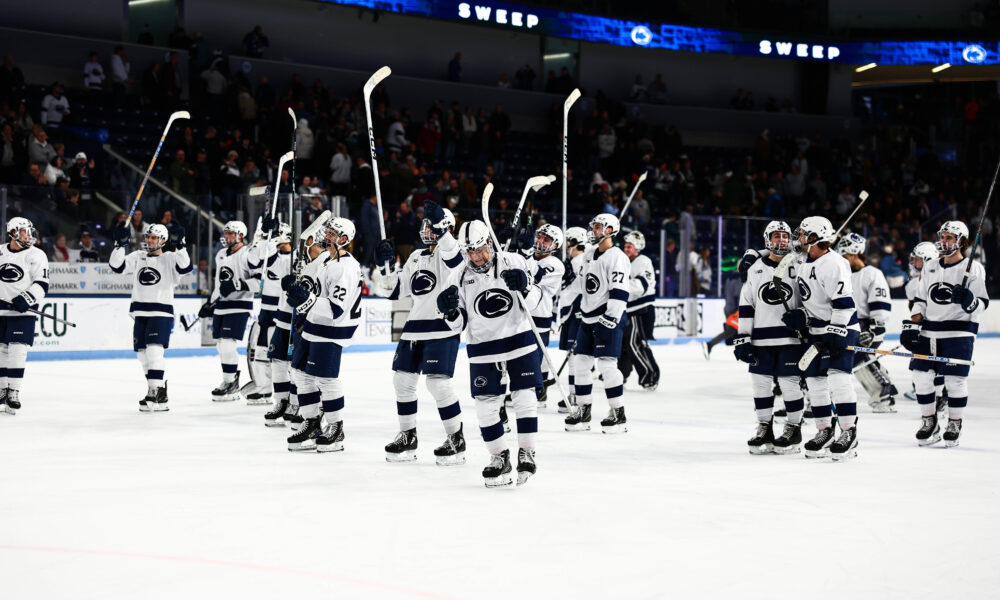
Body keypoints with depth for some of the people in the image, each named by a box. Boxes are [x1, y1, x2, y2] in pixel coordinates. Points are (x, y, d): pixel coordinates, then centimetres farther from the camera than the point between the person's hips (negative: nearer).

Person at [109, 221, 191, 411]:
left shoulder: (169, 258, -2)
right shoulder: (137, 257, 12)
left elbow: (185, 267, -19)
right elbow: (117, 266, 3)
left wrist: (180, 246, -27)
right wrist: (120, 244, -6)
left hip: (161, 312, -6)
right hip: (140, 312, 6)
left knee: (154, 350, -19)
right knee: (143, 353, 8)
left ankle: (156, 393, -18)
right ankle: (160, 390, 20)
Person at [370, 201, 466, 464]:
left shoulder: (449, 252, -5)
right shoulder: (416, 257, 17)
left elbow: (451, 252, -32)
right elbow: (392, 290, 16)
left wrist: (439, 227, -45)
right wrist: (385, 265, 1)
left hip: (442, 327, -8)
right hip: (415, 327, 8)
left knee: (438, 382, -13)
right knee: (403, 379, 8)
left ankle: (456, 439, -1)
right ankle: (407, 436, 21)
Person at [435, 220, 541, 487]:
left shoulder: (514, 262, -6)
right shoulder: (460, 277, 0)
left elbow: (533, 301, -4)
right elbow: (460, 323, 3)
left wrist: (524, 287, -25)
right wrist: (450, 311, -19)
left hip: (519, 340, -2)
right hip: (483, 348, 2)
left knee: (524, 398, -1)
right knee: (486, 404, 0)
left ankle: (526, 453, 11)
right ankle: (499, 457, 15)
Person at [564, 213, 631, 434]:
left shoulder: (616, 257, -13)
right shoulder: (591, 254, 15)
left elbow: (620, 292, -20)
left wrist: (610, 320, -25)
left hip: (608, 318, -9)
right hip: (588, 317, 9)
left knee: (606, 364, -12)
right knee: (581, 364, 8)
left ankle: (618, 413, -4)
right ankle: (583, 411, 17)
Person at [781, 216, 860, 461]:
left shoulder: (833, 263, -20)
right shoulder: (803, 263, 11)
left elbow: (843, 302, -24)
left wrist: (836, 332, -27)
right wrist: (800, 316, 8)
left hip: (840, 328, -9)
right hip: (816, 330, 9)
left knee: (838, 376, -18)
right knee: (814, 378, 8)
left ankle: (849, 433, -15)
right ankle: (825, 431, 17)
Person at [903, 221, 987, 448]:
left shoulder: (973, 268, -3)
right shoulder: (929, 267, 13)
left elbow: (981, 306, -6)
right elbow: (920, 301, 16)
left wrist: (968, 300, -27)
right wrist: (911, 326, 6)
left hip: (958, 333, -5)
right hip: (928, 333, 5)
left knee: (955, 380, -4)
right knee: (922, 376, 2)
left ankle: (955, 425, 11)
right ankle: (929, 422, 16)